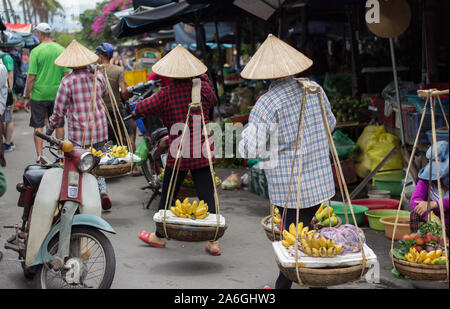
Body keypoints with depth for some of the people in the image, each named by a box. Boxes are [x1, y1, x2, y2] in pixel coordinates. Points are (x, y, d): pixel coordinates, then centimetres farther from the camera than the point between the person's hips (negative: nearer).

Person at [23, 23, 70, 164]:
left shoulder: (36, 51, -9)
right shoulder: (61, 50, 0)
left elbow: (31, 77, -9)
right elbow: (66, 74, 1)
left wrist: (26, 97, -2)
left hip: (39, 94, -3)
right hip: (57, 94, 3)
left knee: (38, 126, 5)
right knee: (59, 125, 13)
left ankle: (39, 157, 2)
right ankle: (60, 155, 18)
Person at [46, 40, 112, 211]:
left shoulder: (67, 81, -14)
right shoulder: (98, 76, -2)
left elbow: (59, 109, -8)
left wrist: (51, 126, 7)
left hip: (78, 134, -4)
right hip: (99, 130, 4)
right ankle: (103, 191, 2)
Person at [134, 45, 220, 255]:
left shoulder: (166, 94, -9)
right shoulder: (202, 88, -1)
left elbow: (139, 109, -2)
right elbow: (214, 101, 21)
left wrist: (160, 111, 16)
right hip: (202, 152, 2)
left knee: (168, 196, 13)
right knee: (207, 196, 4)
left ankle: (160, 236, 28)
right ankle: (213, 241, 5)